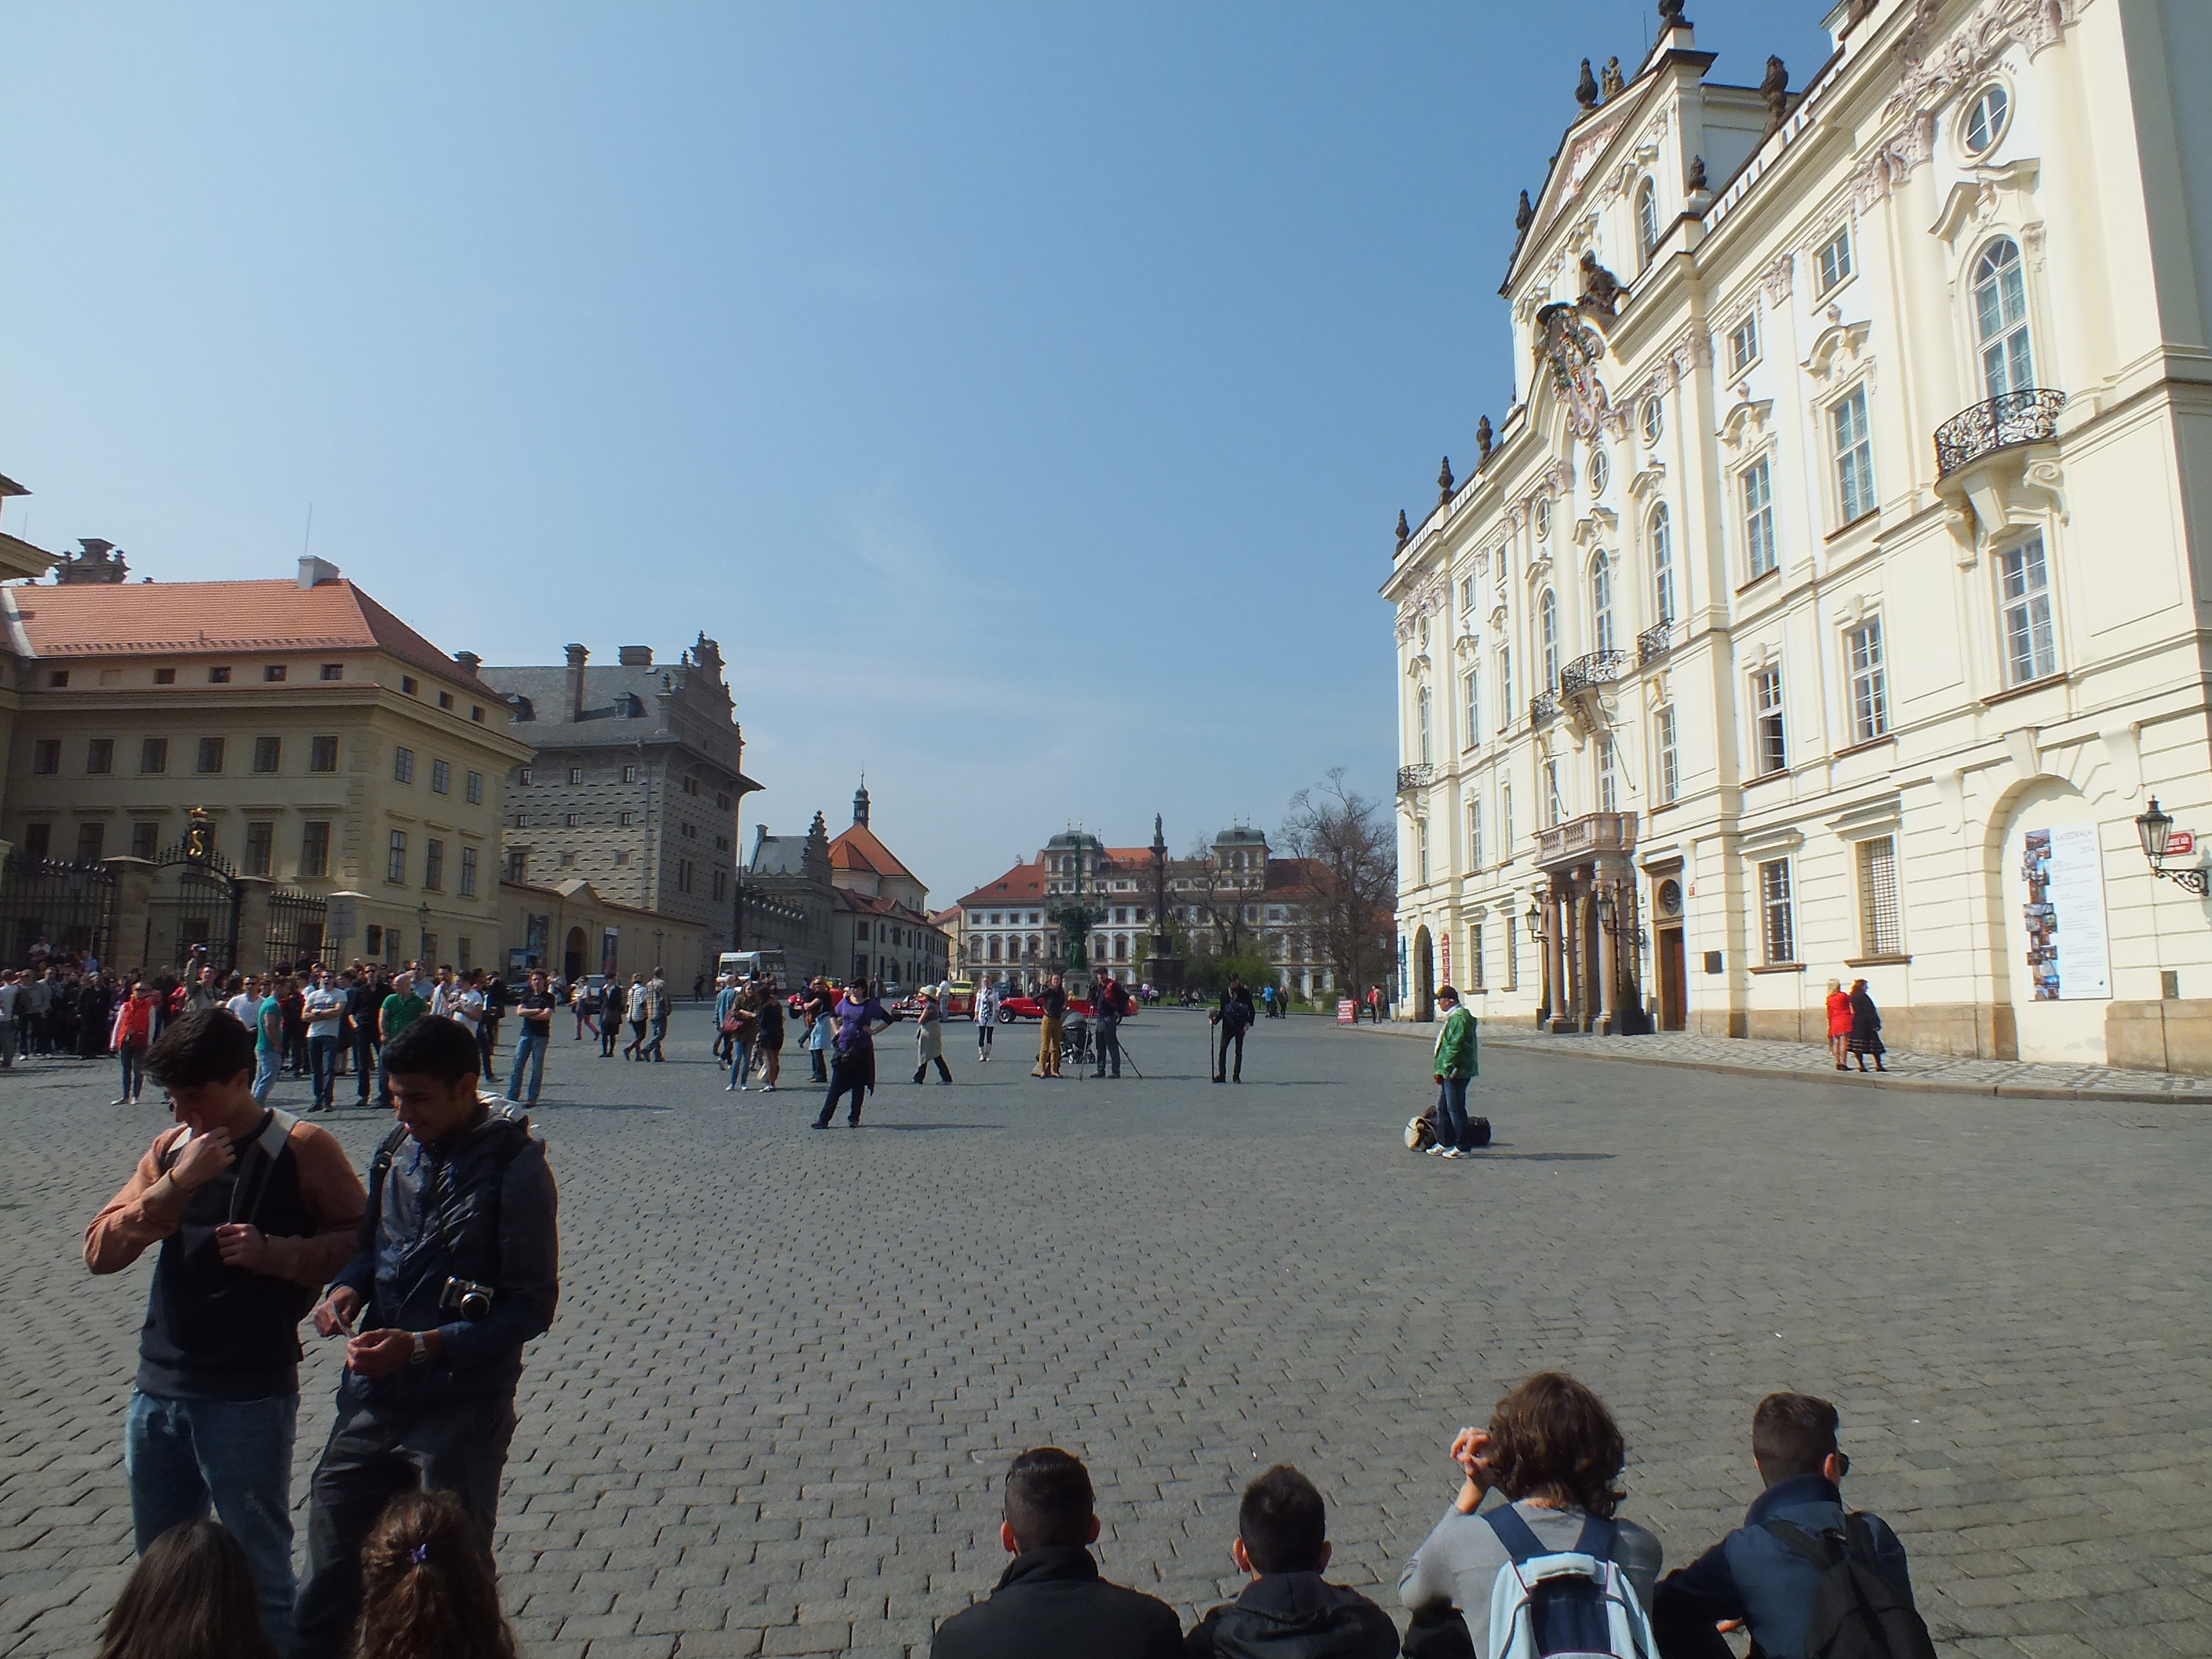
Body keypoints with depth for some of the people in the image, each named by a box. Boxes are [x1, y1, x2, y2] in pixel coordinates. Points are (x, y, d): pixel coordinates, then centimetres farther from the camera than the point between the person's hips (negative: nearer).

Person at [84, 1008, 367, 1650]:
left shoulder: (303, 1149, -10)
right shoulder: (170, 1147, 6)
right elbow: (100, 1251, -2)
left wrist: (274, 1252, -21)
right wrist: (176, 1183, -16)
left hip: (251, 1399, -6)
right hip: (158, 1391, 6)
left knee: (259, 1572, 7)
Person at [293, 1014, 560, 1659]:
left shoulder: (514, 1165, -16)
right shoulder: (398, 1150, 3)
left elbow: (532, 1306, -14)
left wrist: (421, 1346, -21)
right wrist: (349, 1286, -2)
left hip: (460, 1417, -5)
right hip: (371, 1401, 6)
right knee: (326, 1587, 15)